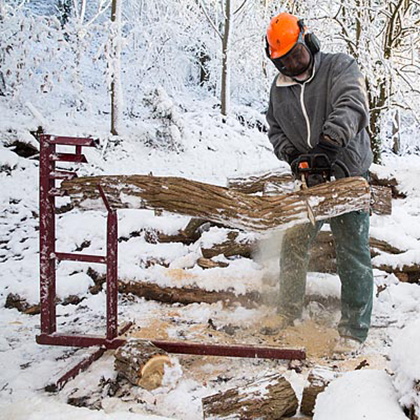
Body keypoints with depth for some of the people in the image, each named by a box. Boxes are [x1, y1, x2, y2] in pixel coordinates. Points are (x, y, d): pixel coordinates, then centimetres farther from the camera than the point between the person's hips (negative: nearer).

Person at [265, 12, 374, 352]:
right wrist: (290, 154, -7)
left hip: (348, 178, -5)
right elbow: (275, 128, 13)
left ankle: (354, 330, 7)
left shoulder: (340, 68, -7)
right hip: (308, 182, 5)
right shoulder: (279, 87, 7)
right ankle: (289, 312, 27)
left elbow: (351, 106, -24)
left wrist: (328, 143, -40)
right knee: (293, 247, 10)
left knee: (353, 254, -3)